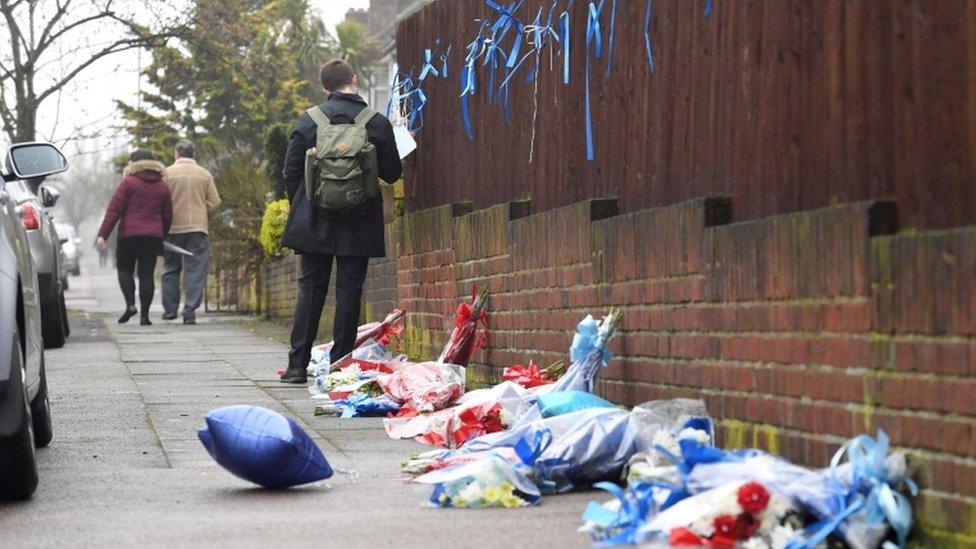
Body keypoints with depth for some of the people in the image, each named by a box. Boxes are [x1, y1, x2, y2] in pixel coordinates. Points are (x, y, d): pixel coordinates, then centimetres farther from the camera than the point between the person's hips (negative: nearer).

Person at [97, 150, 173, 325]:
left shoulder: (128, 182, -2)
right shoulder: (162, 187, 12)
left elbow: (114, 210, -7)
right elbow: (167, 216, 15)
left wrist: (103, 234, -8)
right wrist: (162, 237, 25)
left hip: (129, 234, -3)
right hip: (153, 237, 3)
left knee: (124, 270, 11)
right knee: (147, 274, 2)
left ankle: (130, 304, -8)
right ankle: (144, 315, -1)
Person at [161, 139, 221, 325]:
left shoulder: (167, 173, -2)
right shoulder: (205, 174, 4)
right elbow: (214, 202, 4)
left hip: (173, 227, 0)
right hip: (198, 227, 0)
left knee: (171, 268, 13)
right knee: (196, 269, 1)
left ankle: (170, 308, 16)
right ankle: (190, 310, -8)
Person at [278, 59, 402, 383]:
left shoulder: (308, 120, -3)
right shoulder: (378, 124, -6)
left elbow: (290, 172, 1)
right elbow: (392, 174, 0)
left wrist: (301, 208, 15)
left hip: (315, 222, 1)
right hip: (359, 224, -1)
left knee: (310, 289, 9)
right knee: (349, 292, 4)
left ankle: (297, 365, 5)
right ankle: (340, 366, 3)